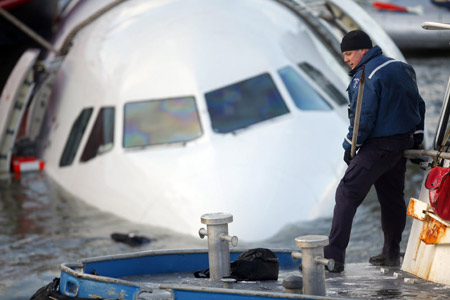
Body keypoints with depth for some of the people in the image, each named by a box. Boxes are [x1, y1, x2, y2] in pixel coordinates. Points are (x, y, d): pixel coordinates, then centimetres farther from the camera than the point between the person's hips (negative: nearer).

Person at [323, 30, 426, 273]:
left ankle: (334, 256, -16)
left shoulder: (367, 77, -17)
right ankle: (391, 253, 23)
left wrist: (350, 146, -8)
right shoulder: (401, 67, 13)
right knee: (392, 197, 18)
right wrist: (416, 140, 24)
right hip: (403, 143, 9)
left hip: (377, 147, -9)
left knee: (347, 194, -10)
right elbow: (418, 105, 19)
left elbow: (363, 118, -20)